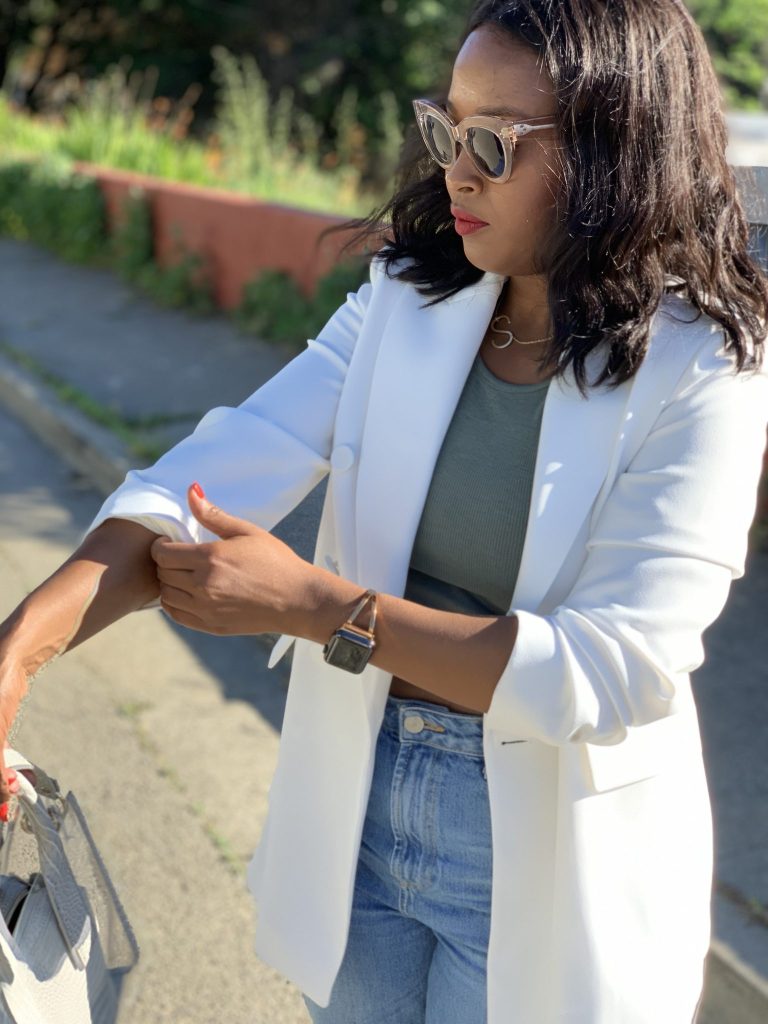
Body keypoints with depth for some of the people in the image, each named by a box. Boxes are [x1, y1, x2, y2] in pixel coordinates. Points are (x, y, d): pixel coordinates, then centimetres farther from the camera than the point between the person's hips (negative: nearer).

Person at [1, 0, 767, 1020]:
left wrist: (315, 604, -25)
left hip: (544, 856, -4)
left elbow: (611, 669, -24)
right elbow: (225, 469, -15)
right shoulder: (405, 302, -4)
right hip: (356, 810, 4)